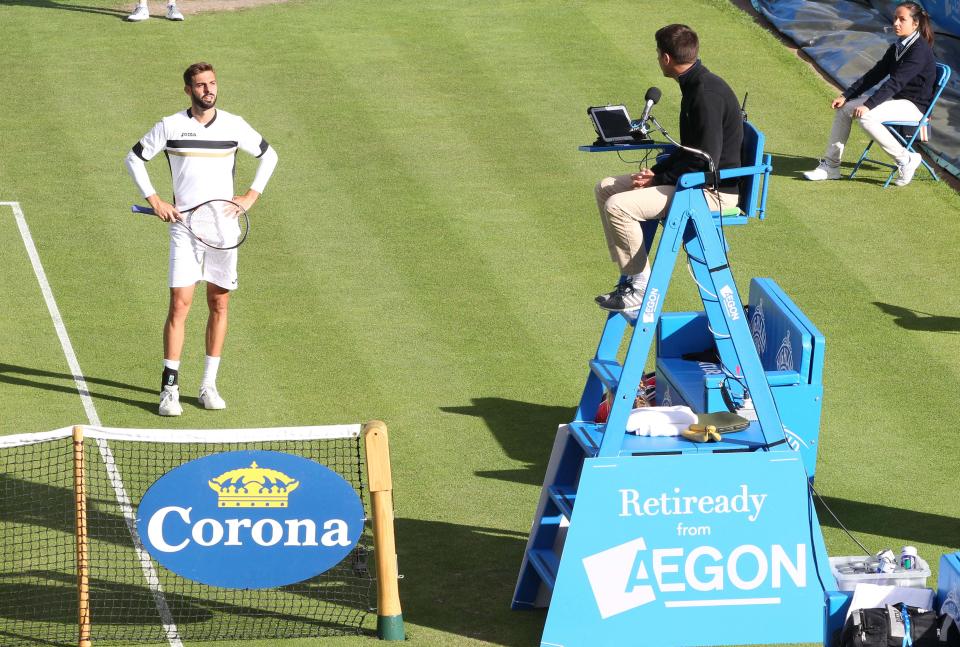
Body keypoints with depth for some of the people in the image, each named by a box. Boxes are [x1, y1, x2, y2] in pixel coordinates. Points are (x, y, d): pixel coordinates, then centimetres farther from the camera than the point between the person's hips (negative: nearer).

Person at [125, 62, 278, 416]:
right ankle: (170, 389, -5)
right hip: (184, 225, -2)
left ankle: (209, 384, 16)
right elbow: (134, 158, 9)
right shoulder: (169, 126, -1)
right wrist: (153, 199, -1)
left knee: (219, 305, 6)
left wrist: (252, 195, 5)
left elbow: (269, 155, 17)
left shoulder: (234, 125, 3)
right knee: (179, 305, -9)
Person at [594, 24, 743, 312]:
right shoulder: (695, 85, 10)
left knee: (618, 207, -22)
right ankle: (629, 276, 8)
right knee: (605, 188, 10)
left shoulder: (707, 96, -23)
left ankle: (641, 285, -9)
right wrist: (656, 171, 4)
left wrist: (659, 179, -15)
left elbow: (705, 162, -25)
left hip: (714, 190, -11)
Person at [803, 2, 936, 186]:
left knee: (866, 117, -30)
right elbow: (874, 74, 11)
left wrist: (868, 105, -33)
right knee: (844, 108, 0)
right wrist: (846, 95, 0)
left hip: (914, 106, -9)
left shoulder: (920, 50, -19)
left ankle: (905, 159, -17)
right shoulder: (896, 48, 10)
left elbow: (895, 82, -27)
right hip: (896, 100, 9)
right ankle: (830, 166, 3)